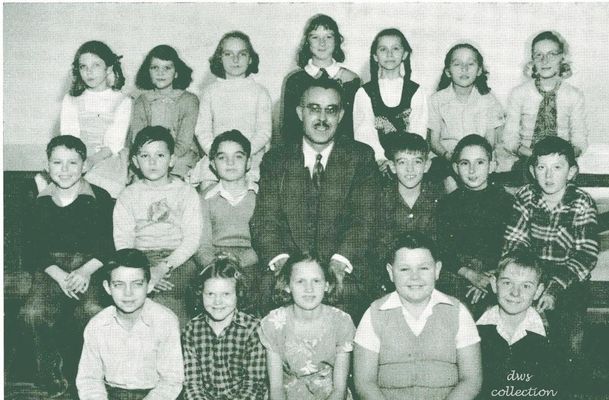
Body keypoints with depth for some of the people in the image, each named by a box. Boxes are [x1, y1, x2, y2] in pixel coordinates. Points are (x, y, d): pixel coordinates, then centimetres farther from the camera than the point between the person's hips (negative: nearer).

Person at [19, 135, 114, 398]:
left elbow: (111, 244, 0)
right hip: (50, 269, 2)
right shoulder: (39, 203, 9)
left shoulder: (100, 199, 3)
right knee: (33, 313, -29)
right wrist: (59, 275, -13)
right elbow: (33, 250, 5)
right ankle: (51, 372, -5)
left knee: (91, 311, -33)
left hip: (91, 267, -2)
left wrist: (86, 271, -17)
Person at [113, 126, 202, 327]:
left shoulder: (186, 193, 9)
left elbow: (192, 239, -1)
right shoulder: (128, 196, 13)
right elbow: (122, 241, 3)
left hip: (178, 260, -1)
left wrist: (164, 267, -17)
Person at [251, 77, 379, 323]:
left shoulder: (360, 157, 9)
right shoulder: (276, 160, 13)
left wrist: (340, 261, -16)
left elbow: (364, 219, -1)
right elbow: (265, 220, 4)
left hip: (344, 270, 0)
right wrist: (280, 259, -15)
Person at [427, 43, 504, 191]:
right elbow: (434, 141, 3)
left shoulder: (488, 99, 6)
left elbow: (491, 140, 4)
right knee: (450, 181, -30)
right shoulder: (437, 100, 5)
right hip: (447, 159, 0)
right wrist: (449, 156, -18)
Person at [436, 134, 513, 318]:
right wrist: (469, 274, -12)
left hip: (496, 275, -1)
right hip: (456, 273, 1)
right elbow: (442, 249, 2)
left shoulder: (505, 200, 7)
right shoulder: (448, 203, 9)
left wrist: (493, 277, -11)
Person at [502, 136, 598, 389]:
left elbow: (586, 257, -13)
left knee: (568, 346, -12)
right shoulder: (526, 196, -1)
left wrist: (555, 288, -24)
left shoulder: (582, 204, -8)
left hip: (568, 281, -2)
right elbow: (514, 243, -3)